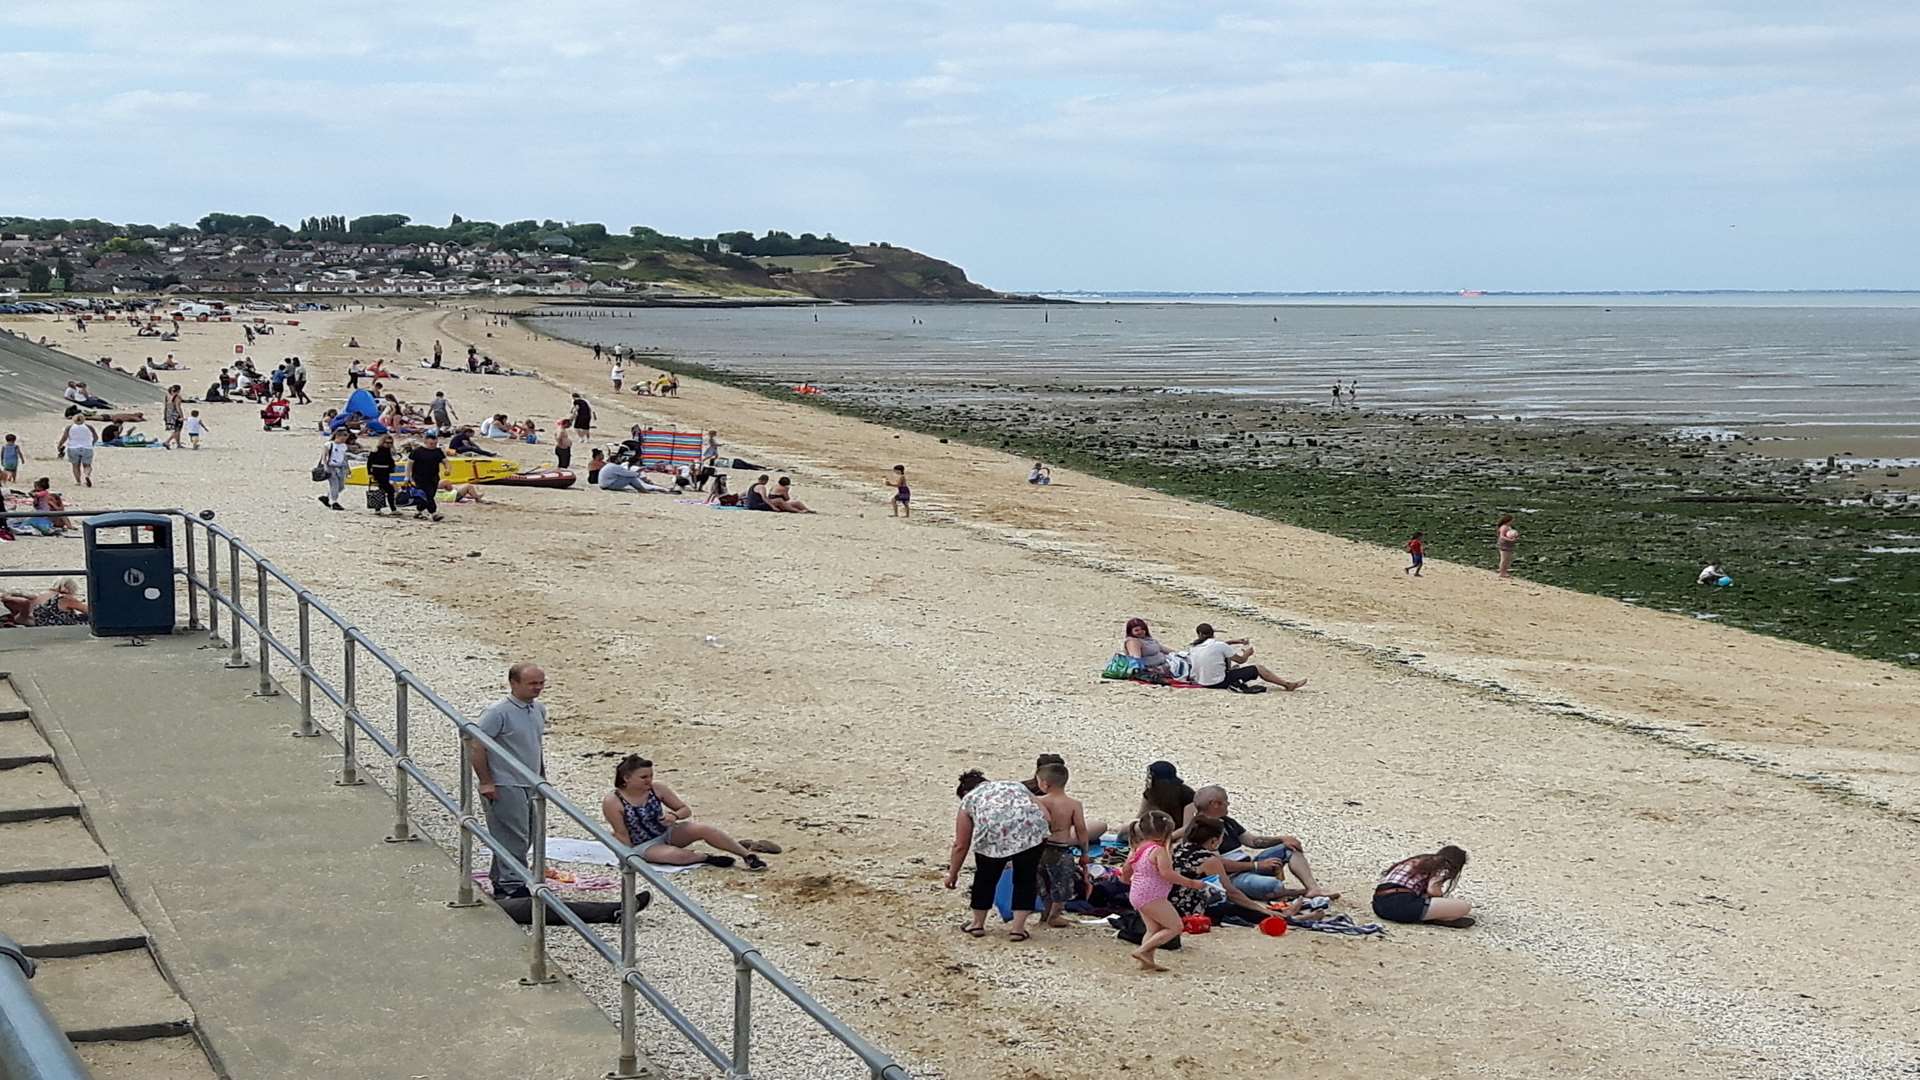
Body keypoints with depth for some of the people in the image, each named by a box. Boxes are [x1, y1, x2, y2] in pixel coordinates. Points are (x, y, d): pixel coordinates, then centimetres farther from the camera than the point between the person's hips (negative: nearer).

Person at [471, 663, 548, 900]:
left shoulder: (539, 710, 8)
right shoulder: (499, 712, -17)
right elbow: (475, 744, -18)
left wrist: (542, 778, 22)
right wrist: (485, 782, -17)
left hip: (530, 785, 8)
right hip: (506, 787, -8)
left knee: (533, 836, 13)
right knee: (513, 838, -4)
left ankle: (500, 880, 26)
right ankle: (512, 886, 6)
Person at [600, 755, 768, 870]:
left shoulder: (657, 788, -7)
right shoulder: (612, 802, -18)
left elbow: (686, 810, 0)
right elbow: (622, 835, -11)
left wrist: (675, 816, -21)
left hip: (667, 833, 4)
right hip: (643, 845, -4)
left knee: (701, 828, -22)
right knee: (673, 855, -38)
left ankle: (748, 855, -19)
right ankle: (708, 858, -14)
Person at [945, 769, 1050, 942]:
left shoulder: (969, 800, 27)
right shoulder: (1015, 786, 35)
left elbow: (960, 846, 26)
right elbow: (1045, 816, 21)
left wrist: (952, 874, 37)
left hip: (992, 833, -1)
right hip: (1031, 827, 1)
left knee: (985, 879, 20)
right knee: (1025, 879, 18)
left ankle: (978, 924, 34)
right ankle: (1018, 928, 16)